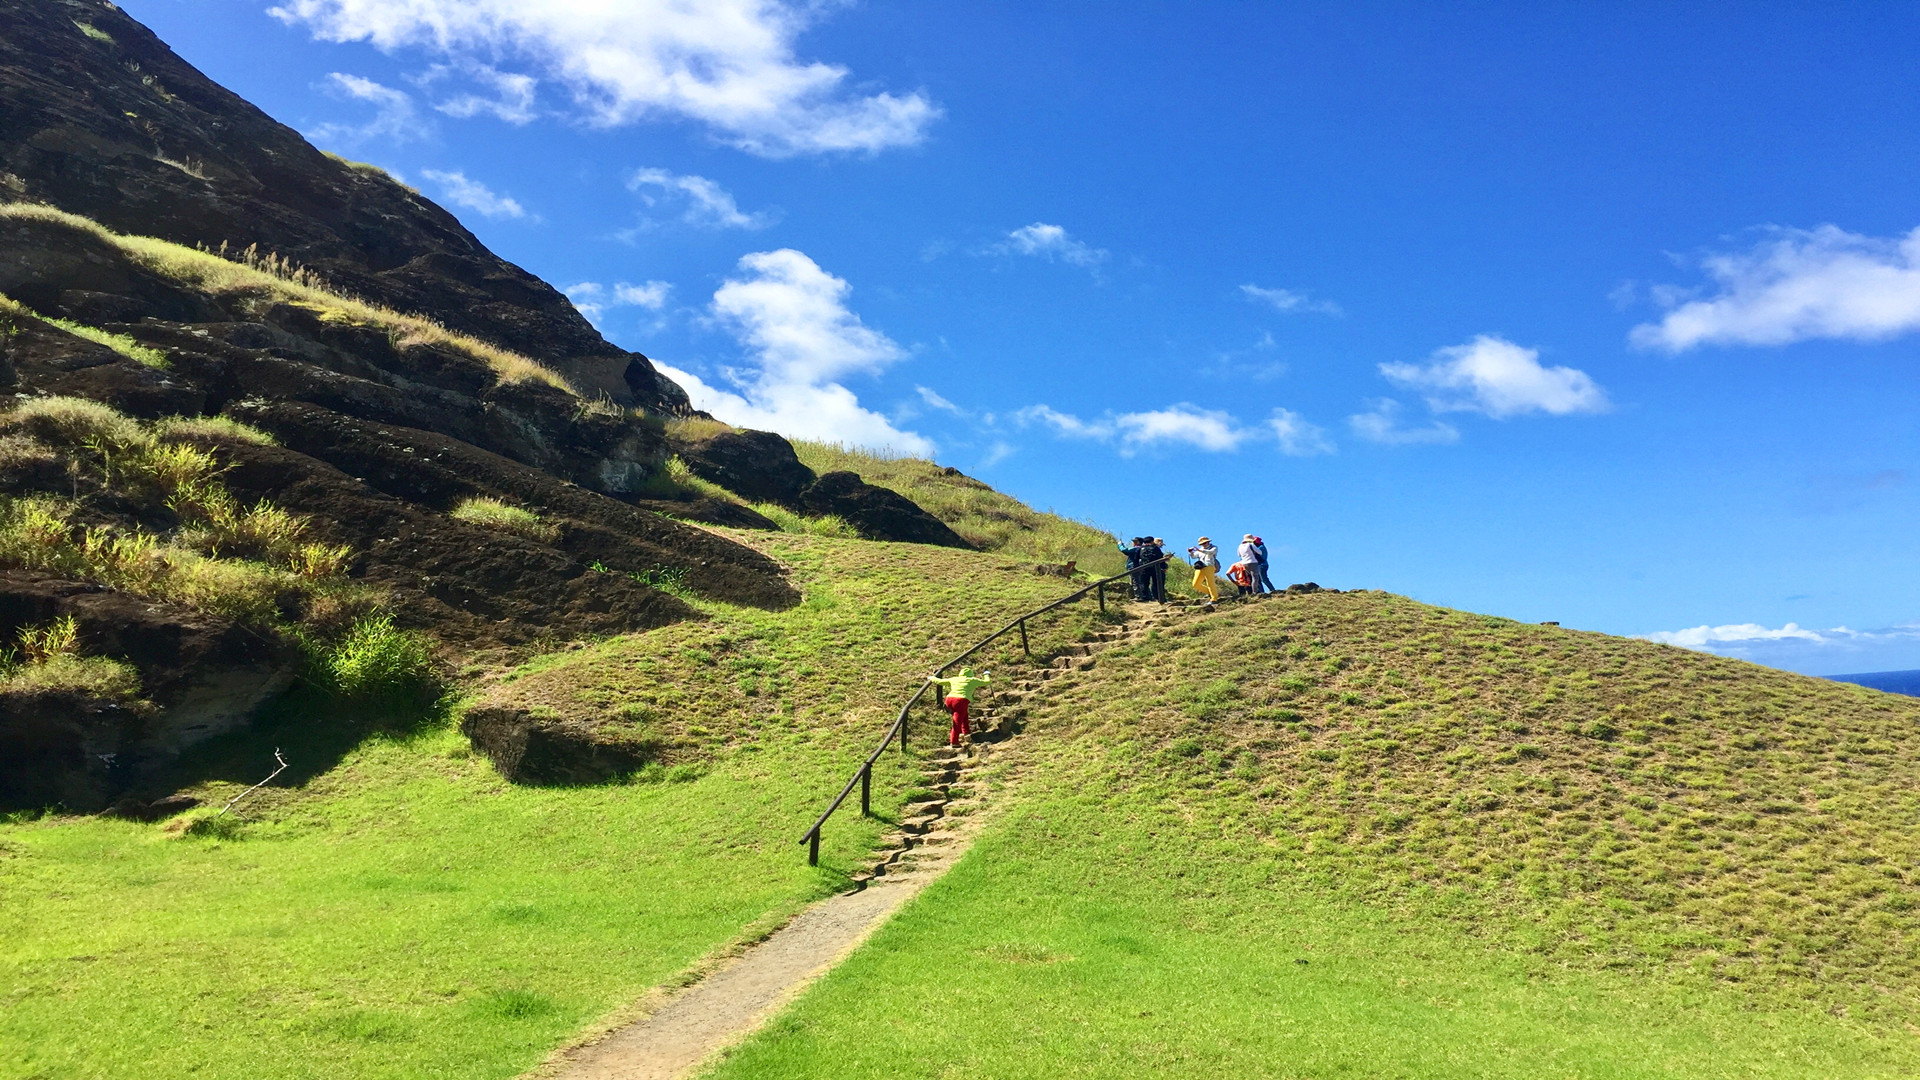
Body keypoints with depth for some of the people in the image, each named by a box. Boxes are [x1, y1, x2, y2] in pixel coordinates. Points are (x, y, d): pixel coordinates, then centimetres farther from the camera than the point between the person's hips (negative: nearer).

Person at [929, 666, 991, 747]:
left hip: (949, 699, 5)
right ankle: (953, 742, -5)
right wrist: (987, 675, 44)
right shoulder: (972, 680, 15)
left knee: (964, 714, 29)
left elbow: (940, 681, 30)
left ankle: (966, 731, 35)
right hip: (961, 701, -5)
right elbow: (987, 682, 23)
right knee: (957, 722, -2)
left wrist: (931, 678, 48)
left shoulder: (954, 679, 24)